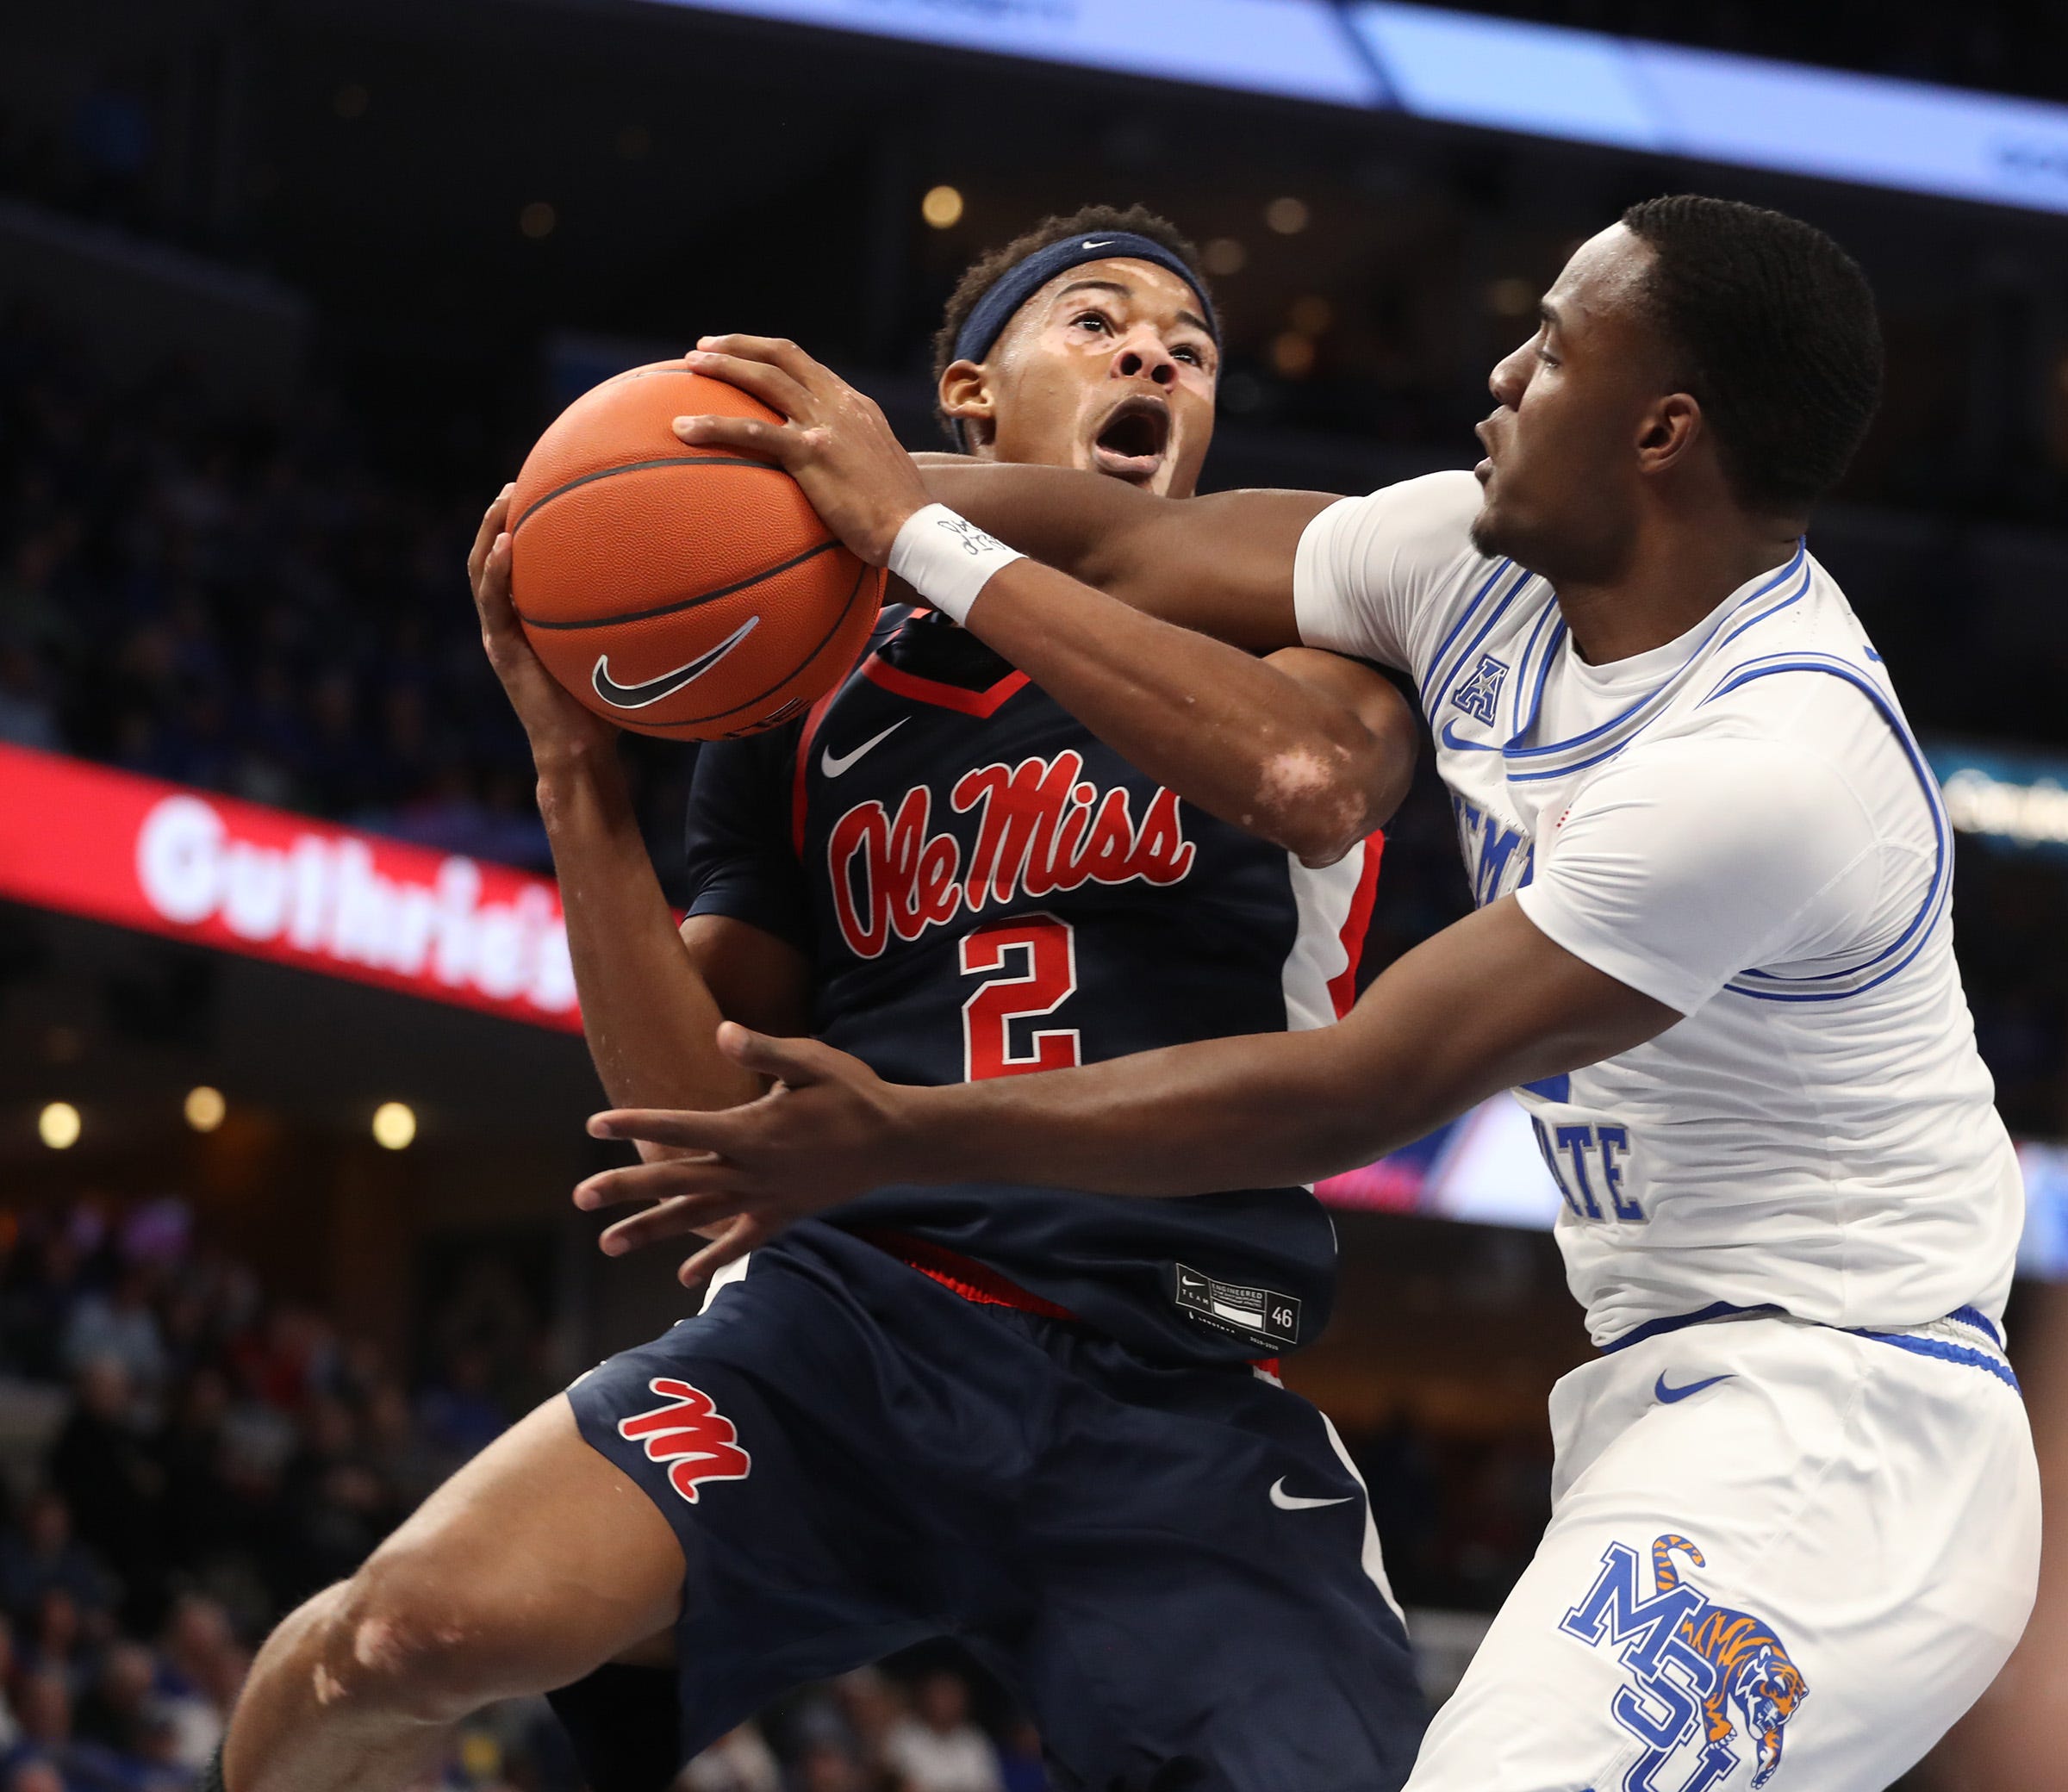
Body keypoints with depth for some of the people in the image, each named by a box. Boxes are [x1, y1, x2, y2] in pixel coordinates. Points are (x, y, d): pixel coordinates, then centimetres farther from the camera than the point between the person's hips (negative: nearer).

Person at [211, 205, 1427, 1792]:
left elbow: (1313, 774, -15)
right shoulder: (812, 716, 18)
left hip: (1189, 1397, -1)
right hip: (858, 1304, 1)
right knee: (413, 1627, -25)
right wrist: (579, 767, -1)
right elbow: (703, 1118, 12)